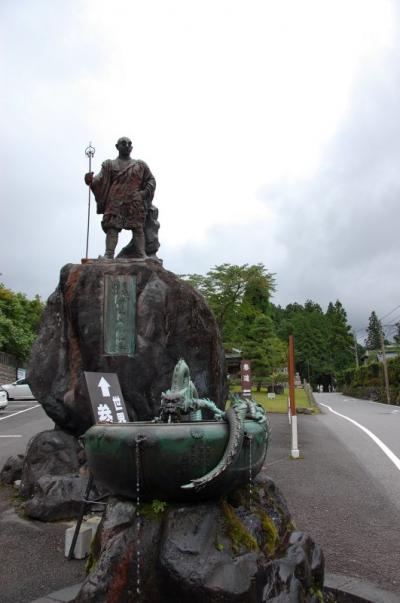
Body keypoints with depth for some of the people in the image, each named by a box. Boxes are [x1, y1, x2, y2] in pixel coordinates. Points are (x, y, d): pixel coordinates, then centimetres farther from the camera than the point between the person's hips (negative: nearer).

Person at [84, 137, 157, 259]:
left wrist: (145, 191, -1)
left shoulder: (140, 165, 22)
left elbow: (151, 179, 19)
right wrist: (91, 180, -17)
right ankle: (109, 255, -21)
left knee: (138, 227, -10)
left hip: (136, 202, 1)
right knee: (112, 227, -13)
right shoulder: (110, 164, 19)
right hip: (115, 202, -1)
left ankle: (142, 255, -15)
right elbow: (100, 180, 6)